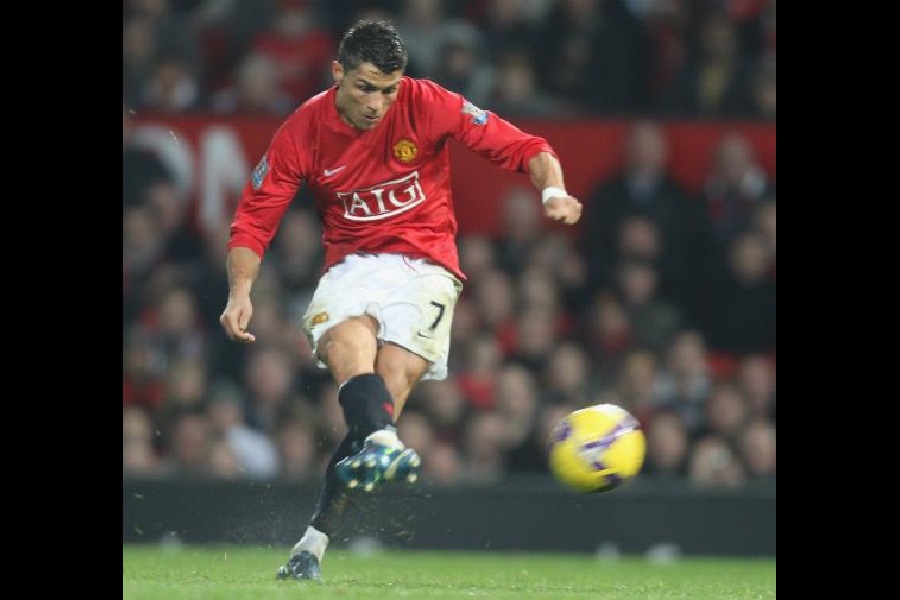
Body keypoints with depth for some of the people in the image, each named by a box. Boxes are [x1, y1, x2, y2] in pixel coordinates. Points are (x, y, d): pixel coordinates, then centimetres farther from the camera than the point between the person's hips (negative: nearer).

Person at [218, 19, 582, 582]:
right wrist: (241, 292, -13)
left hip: (425, 265, -1)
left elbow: (523, 147, -5)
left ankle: (314, 543, -16)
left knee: (393, 381, -20)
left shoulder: (427, 104, -7)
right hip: (352, 265, 1)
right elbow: (254, 219, 2)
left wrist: (553, 190, -25)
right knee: (346, 339, -34)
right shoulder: (303, 132, -3)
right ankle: (383, 445, -62)